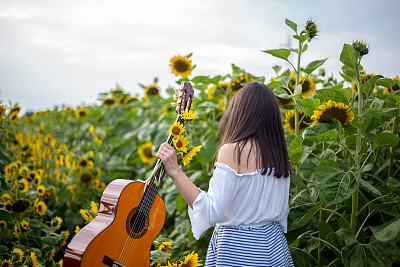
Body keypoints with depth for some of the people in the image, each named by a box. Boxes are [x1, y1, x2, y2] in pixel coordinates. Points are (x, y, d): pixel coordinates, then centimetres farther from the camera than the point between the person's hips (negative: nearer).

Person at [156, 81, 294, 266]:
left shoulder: (232, 151, -20)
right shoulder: (279, 153, 1)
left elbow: (212, 213, -25)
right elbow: (282, 212, 10)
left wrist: (175, 171, -24)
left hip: (236, 248, -7)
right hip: (274, 243, 7)